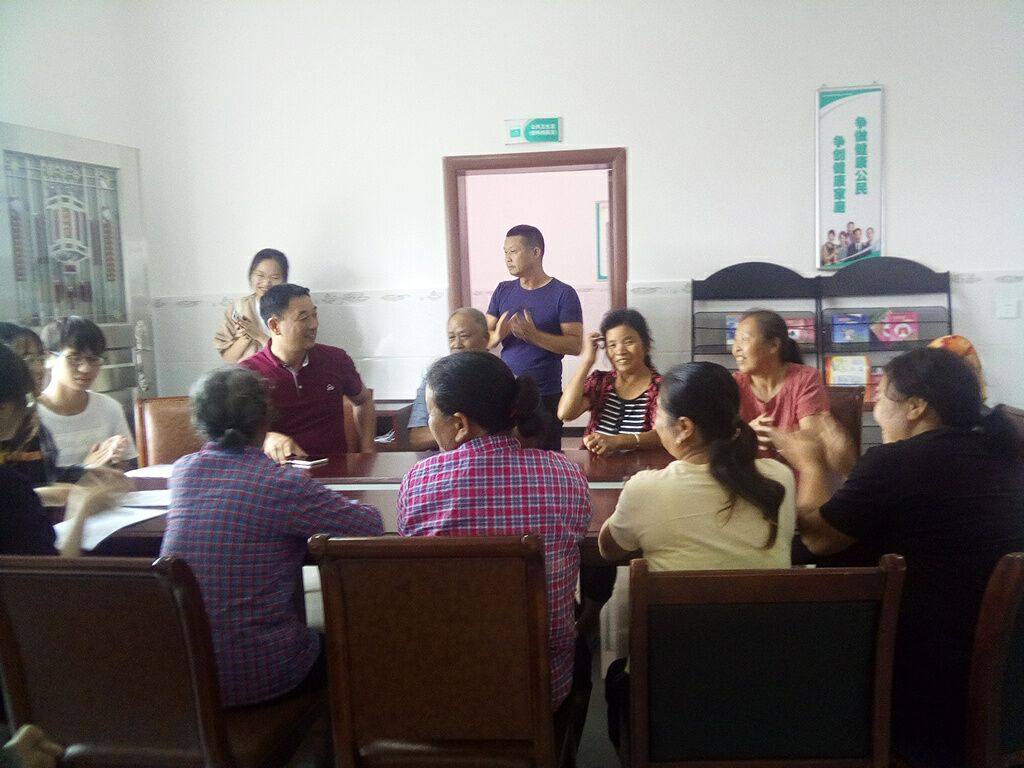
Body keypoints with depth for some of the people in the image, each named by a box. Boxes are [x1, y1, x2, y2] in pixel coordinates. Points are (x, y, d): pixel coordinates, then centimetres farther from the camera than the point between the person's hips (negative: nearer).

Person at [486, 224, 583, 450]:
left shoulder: (563, 294, -5)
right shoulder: (503, 291, 8)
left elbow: (575, 345, -11)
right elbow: (483, 340, 7)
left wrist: (534, 335, -23)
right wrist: (497, 335, -16)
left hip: (545, 396, -4)